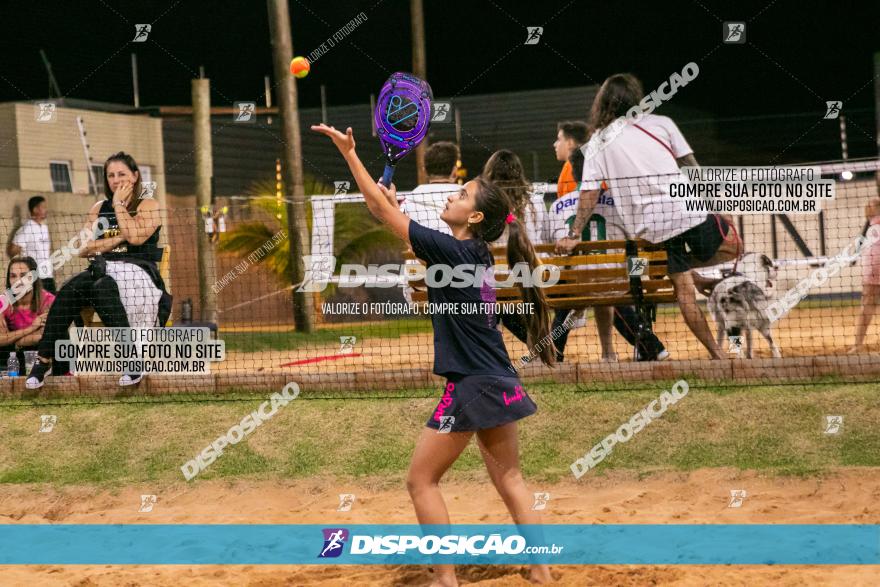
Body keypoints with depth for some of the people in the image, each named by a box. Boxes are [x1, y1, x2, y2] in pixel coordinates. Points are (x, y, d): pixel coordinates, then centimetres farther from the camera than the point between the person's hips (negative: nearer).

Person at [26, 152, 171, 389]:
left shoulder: (148, 206, 6)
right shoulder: (99, 208, 19)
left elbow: (136, 236, -15)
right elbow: (84, 249, 9)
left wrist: (119, 204, -3)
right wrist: (118, 239, -3)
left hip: (137, 273, -4)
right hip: (103, 270, 4)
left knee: (102, 287, -37)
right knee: (68, 290, -28)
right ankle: (43, 359, -31)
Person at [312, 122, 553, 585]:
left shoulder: (451, 251, -14)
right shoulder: (476, 255, 9)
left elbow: (380, 208, -12)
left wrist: (348, 151, -9)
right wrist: (396, 205, 20)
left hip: (472, 389, -9)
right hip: (500, 385, 9)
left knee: (421, 480, 3)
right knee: (509, 480, 14)